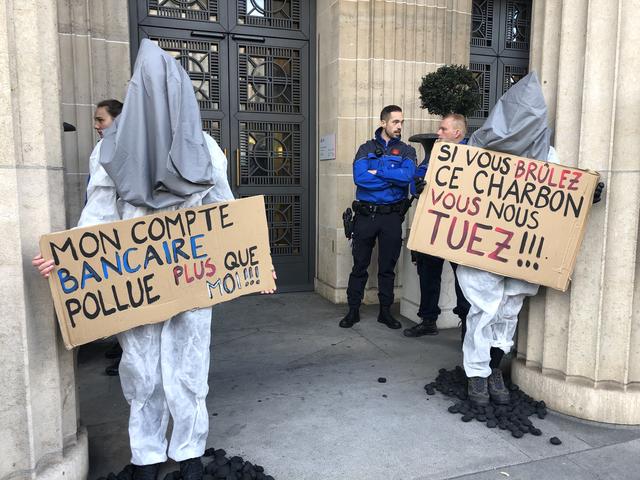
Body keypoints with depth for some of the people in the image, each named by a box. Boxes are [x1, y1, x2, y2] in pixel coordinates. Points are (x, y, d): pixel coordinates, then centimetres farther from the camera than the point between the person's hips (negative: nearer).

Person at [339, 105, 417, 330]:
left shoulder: (406, 151, 7)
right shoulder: (366, 148, 6)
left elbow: (408, 175, -15)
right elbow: (359, 177, -12)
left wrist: (377, 171, -12)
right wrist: (394, 178, -11)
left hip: (392, 216, 1)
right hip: (365, 214, -1)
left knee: (387, 267, 10)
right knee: (359, 265, 5)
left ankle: (385, 311, 22)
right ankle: (353, 310, 16)